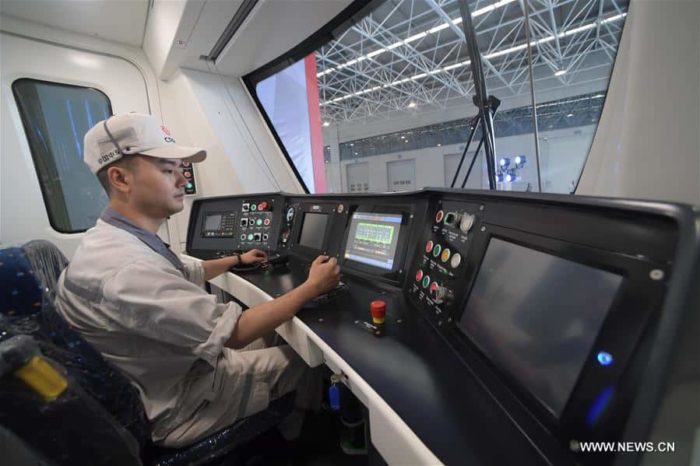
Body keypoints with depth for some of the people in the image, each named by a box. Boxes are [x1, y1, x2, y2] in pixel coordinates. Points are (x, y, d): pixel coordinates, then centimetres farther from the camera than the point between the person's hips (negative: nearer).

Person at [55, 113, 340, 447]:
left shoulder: (122, 242, -2)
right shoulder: (122, 266, -36)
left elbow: (187, 275, 16)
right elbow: (235, 332, -34)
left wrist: (237, 260, 26)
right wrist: (312, 286, -25)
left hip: (180, 364, 8)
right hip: (177, 406, -8)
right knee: (307, 360, 2)